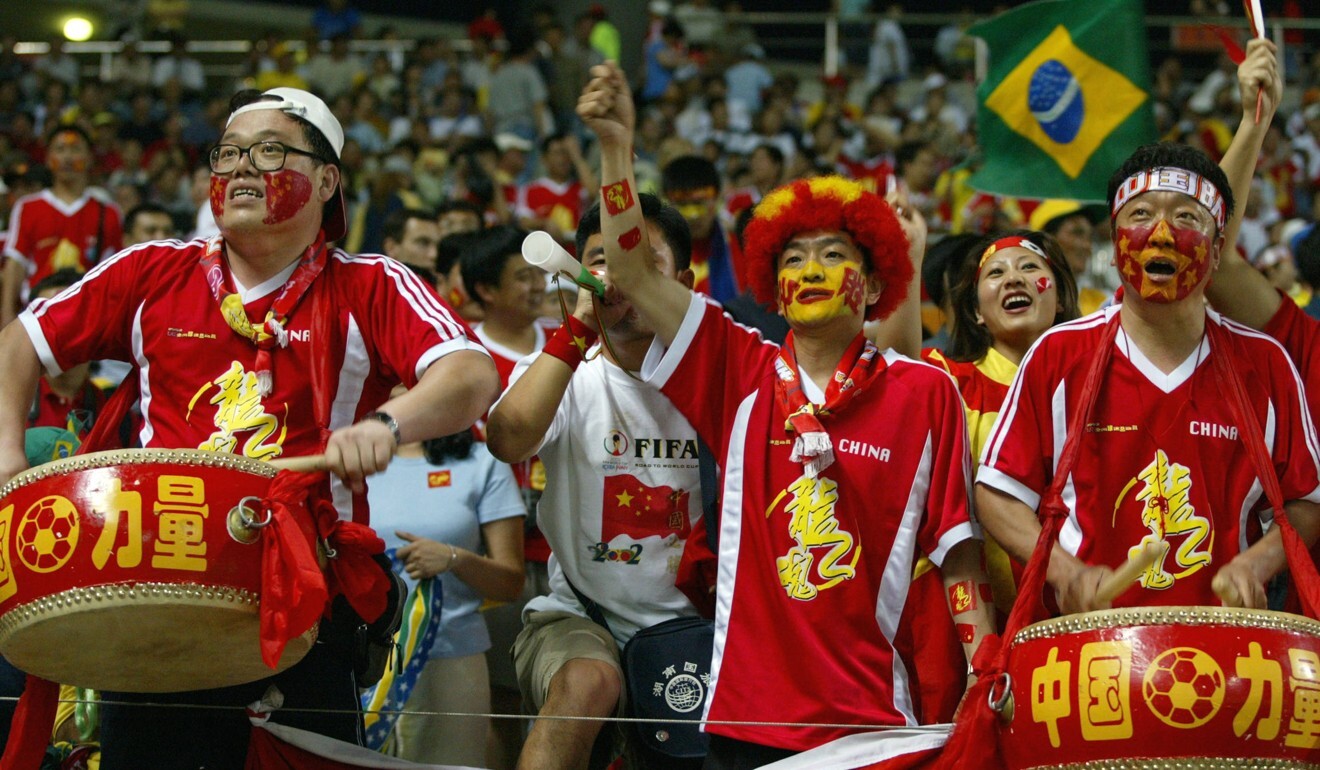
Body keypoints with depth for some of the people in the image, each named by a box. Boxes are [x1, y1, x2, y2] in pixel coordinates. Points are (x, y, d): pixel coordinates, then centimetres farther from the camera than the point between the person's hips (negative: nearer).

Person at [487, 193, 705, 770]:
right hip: (578, 617, -1)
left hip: (691, 623, 2)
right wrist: (580, 326, -20)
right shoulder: (563, 372, 1)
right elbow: (508, 440, -23)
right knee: (589, 680, -33)